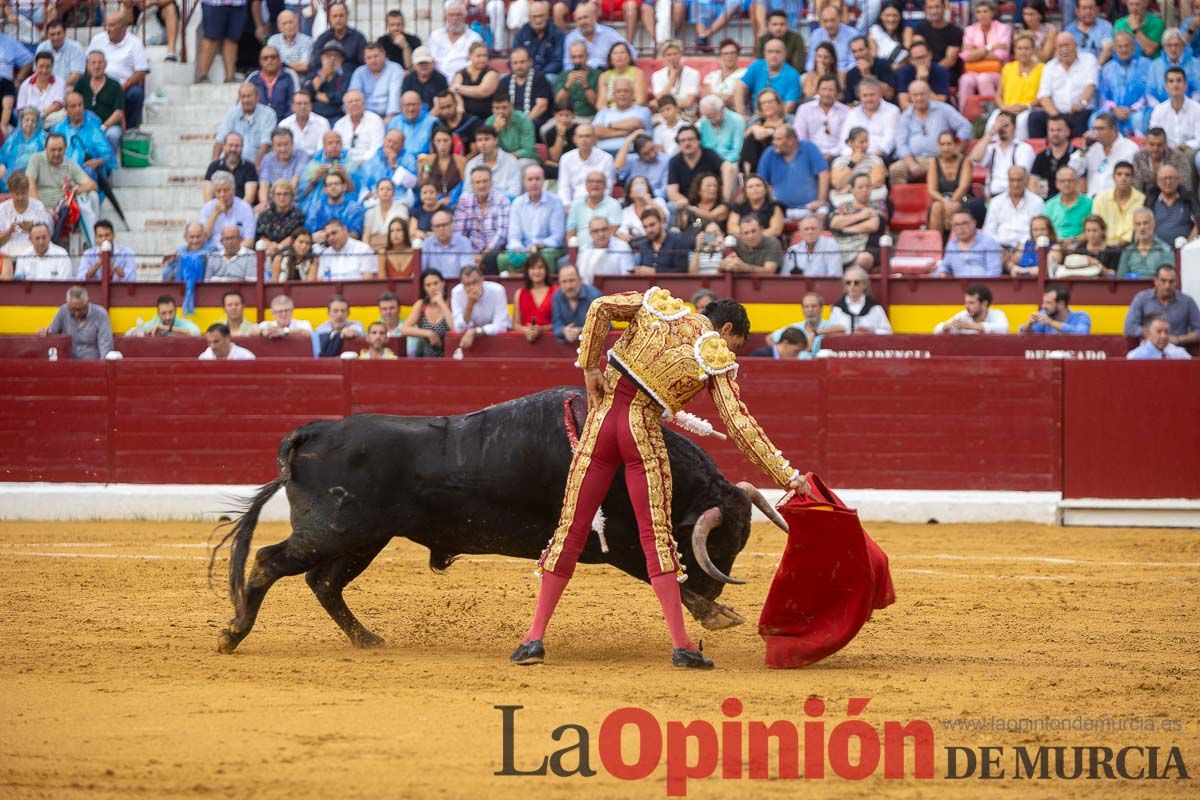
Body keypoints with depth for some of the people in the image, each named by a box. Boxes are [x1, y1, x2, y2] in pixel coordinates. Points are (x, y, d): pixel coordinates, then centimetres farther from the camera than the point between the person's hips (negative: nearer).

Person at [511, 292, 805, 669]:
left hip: (602, 417, 3)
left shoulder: (658, 305, 12)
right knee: (657, 535, 2)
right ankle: (681, 645, -3)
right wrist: (788, 476, -3)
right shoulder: (717, 359, 1)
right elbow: (740, 425, -4)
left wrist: (590, 367, 4)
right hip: (643, 431, -3)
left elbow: (601, 307, 0)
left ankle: (535, 637, 4)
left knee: (571, 528, 6)